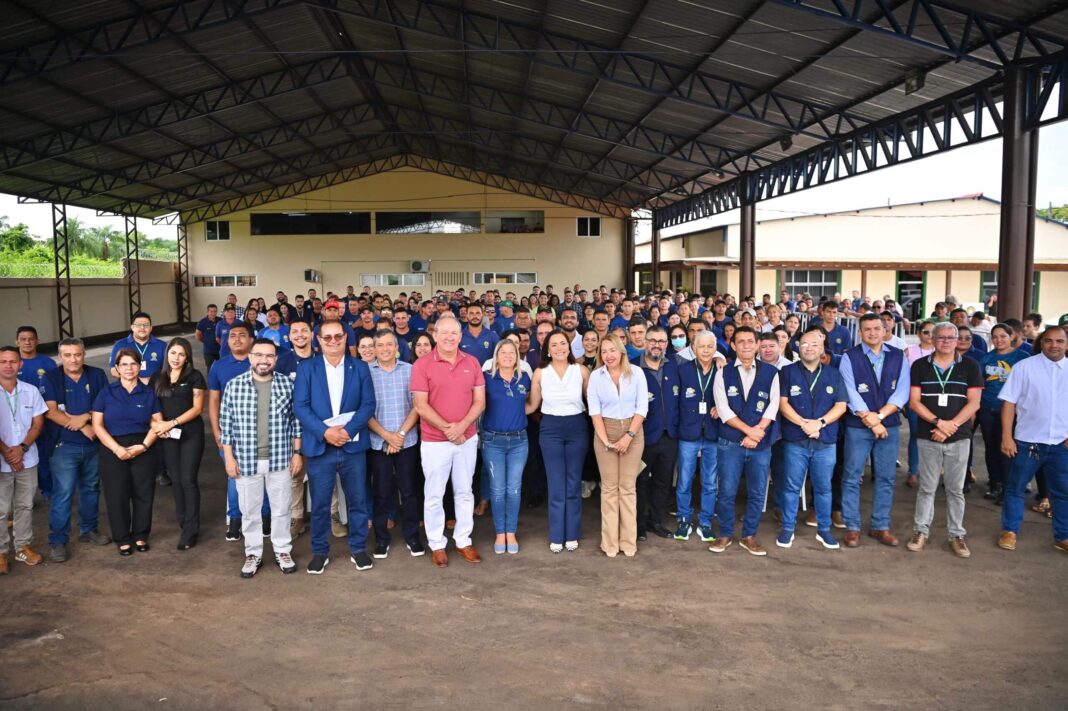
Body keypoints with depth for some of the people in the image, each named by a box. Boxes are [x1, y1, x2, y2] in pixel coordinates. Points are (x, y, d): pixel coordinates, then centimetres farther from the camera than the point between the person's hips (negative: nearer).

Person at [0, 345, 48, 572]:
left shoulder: (31, 391, 2)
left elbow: (38, 423, 2)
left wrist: (22, 448, -11)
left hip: (27, 459, 3)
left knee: (25, 506, 11)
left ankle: (23, 546, 22)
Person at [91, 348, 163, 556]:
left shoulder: (148, 393, 6)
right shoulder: (106, 393, 3)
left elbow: (157, 423, 3)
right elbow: (97, 425, -2)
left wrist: (144, 445, -12)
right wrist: (117, 449, -13)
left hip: (143, 450, 1)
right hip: (113, 451, -1)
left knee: (144, 494, 4)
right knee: (117, 496, 3)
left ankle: (140, 536, 20)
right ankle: (123, 539, 16)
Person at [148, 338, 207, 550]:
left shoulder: (194, 376, -2)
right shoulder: (157, 378, 9)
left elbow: (197, 408, -8)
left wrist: (172, 423, -16)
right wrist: (155, 424, -11)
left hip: (191, 434, -3)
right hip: (167, 436, 3)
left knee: (189, 480, -4)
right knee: (177, 480, 11)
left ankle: (191, 529, 3)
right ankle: (182, 520, 25)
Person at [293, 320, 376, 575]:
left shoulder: (360, 367, 5)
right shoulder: (307, 370, 3)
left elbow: (368, 404, -2)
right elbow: (300, 407, -4)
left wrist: (348, 430, -16)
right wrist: (325, 431, -17)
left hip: (353, 445, 1)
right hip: (319, 446, 0)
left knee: (358, 500, 8)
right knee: (320, 503, 7)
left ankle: (358, 549, 23)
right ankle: (320, 552, 22)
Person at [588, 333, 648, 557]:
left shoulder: (636, 373, -1)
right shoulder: (596, 376, 0)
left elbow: (642, 408, -4)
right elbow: (594, 411, -3)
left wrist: (628, 436, -12)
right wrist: (605, 440, -12)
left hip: (633, 432, 0)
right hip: (605, 432, 0)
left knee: (628, 487, 3)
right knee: (609, 487, 3)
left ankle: (629, 541, 11)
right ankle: (610, 542, 9)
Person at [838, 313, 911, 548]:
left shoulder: (898, 357, 6)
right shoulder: (849, 357, -2)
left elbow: (902, 392, -1)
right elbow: (851, 394, -9)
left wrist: (879, 415, -14)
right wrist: (871, 422, -14)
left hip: (890, 425, 3)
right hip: (858, 426, -3)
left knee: (886, 478, 9)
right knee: (852, 477, 1)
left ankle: (880, 527, 20)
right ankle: (852, 528, 10)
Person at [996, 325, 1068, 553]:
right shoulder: (1024, 366, -5)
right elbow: (1009, 403, -5)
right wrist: (1007, 437, -9)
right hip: (1028, 441, -2)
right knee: (1015, 488, 9)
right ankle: (1010, 531, 23)